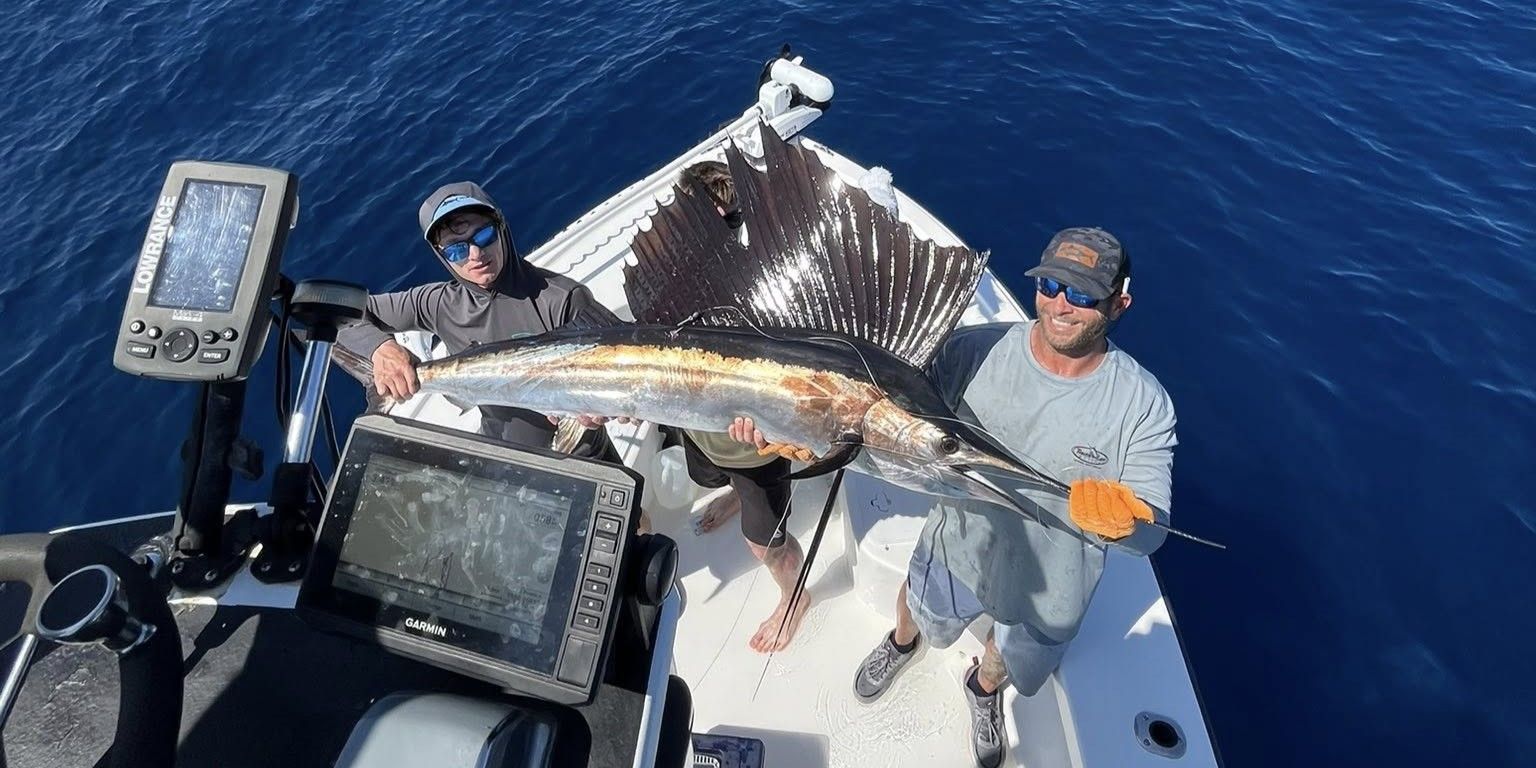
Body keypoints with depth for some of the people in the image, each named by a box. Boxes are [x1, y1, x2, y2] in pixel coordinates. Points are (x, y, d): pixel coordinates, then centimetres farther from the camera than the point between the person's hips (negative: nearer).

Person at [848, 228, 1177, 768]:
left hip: (1049, 591, 1)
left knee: (1011, 664, 32)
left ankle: (984, 689, 70)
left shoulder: (1143, 404, -23)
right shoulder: (972, 352, -23)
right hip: (955, 551, 0)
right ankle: (902, 642, 71)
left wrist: (1110, 510, -47)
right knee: (923, 613, 32)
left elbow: (1148, 531, -23)